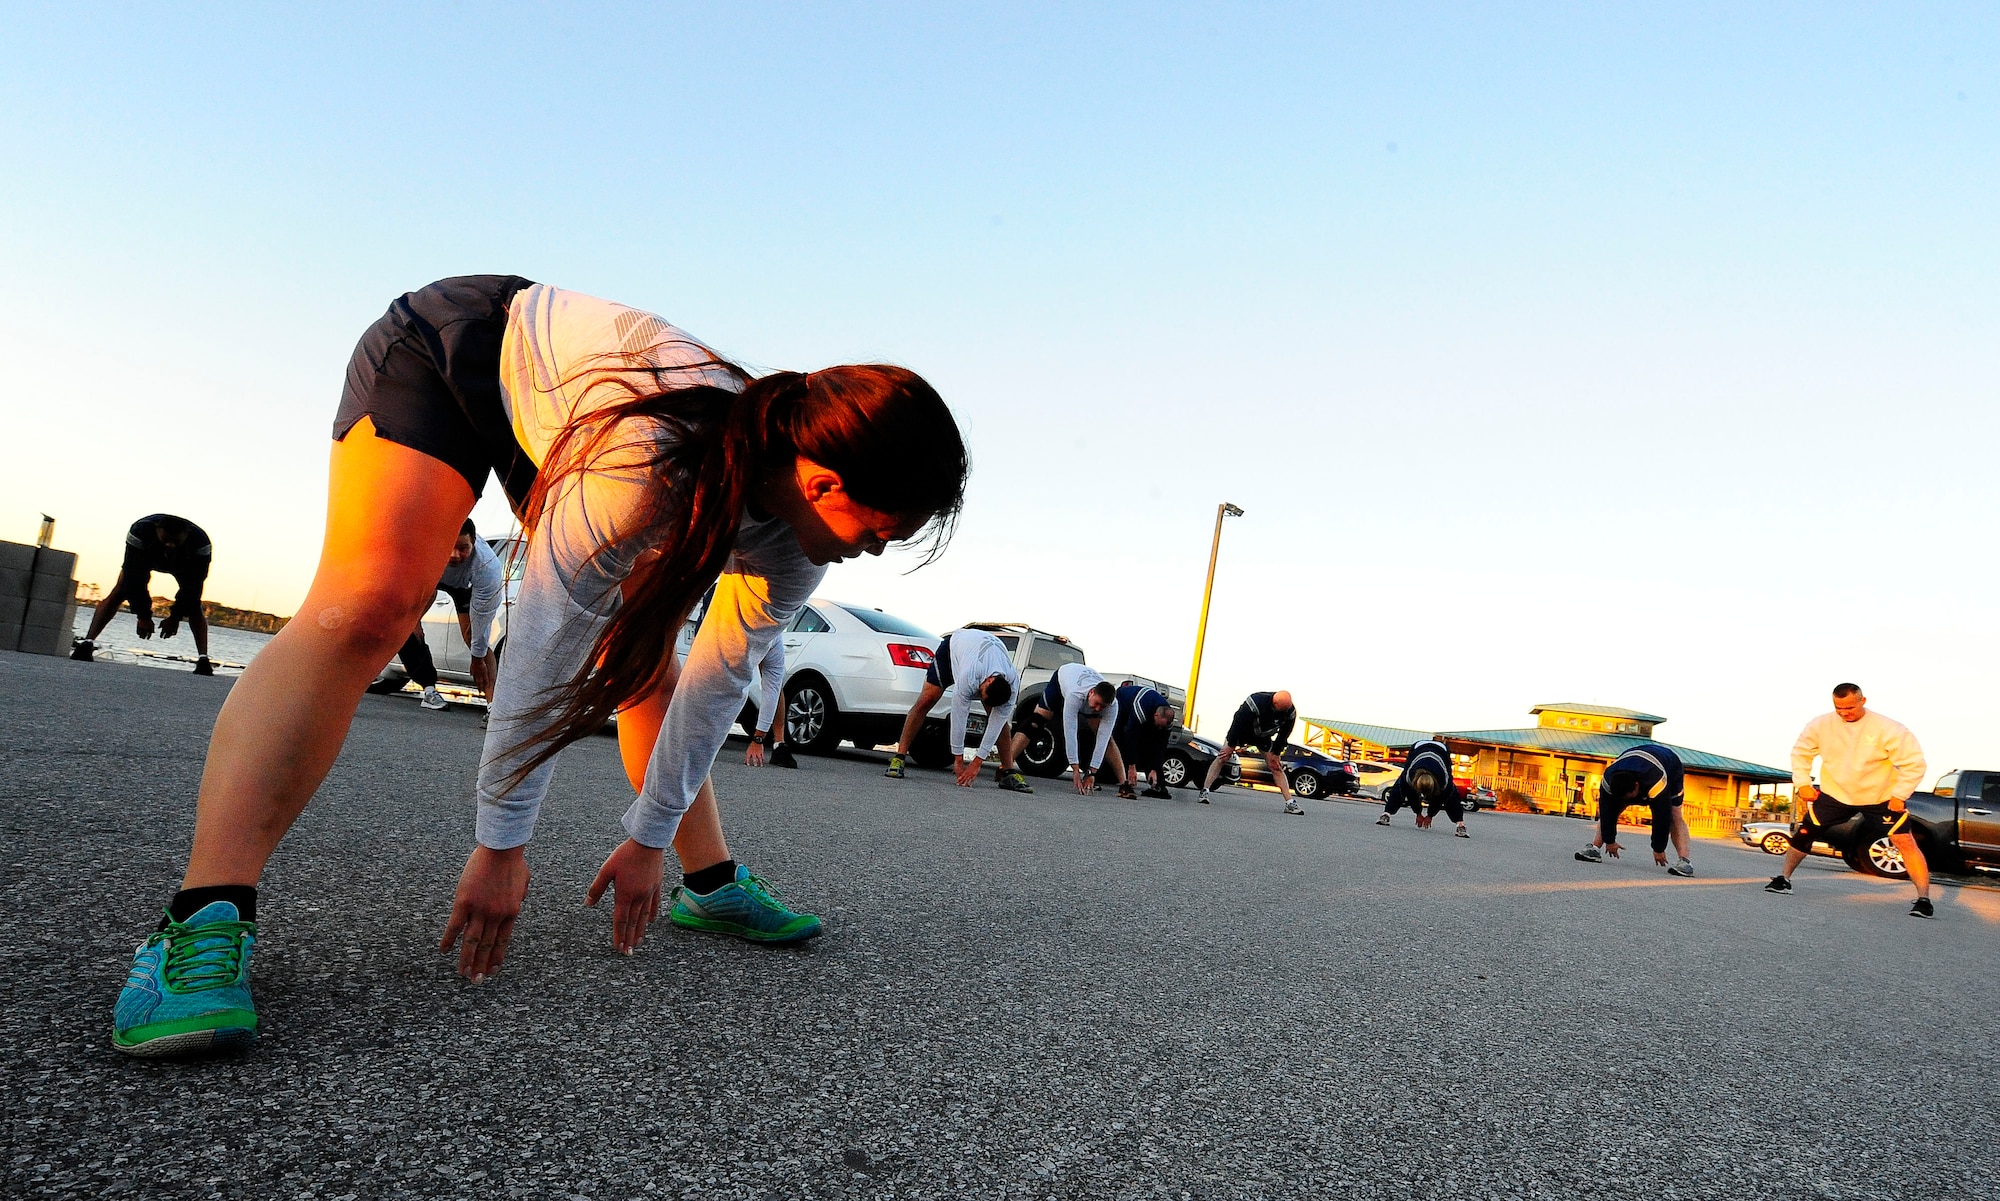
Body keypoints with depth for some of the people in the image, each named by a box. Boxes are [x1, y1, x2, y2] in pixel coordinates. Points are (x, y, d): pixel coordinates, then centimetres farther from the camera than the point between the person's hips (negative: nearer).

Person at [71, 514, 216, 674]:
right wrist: (143, 616, -35)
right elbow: (135, 579, -35)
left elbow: (192, 586, -33)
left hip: (184, 564, -1)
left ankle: (203, 660, -24)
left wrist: (176, 617, -31)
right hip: (144, 556, 1)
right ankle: (86, 644, -19)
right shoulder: (140, 531, -40)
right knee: (118, 593, -17)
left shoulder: (200, 542, -41)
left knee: (193, 606, -18)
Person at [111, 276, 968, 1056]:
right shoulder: (654, 454, -43)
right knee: (367, 610, -27)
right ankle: (206, 920, -27)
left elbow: (716, 683, -10)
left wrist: (650, 839, -3)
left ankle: (711, 881, 15)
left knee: (642, 653, 3)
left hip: (542, 416, 6)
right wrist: (502, 844, -24)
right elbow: (546, 642, -35)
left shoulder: (793, 545, -20)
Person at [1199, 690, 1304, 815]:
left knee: (1276, 766, -4)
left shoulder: (1290, 712, -24)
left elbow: (1283, 735, -8)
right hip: (1242, 731, -3)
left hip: (1263, 737, 4)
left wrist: (1275, 753, -5)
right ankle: (1204, 792, -15)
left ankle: (1289, 803, -2)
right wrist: (1231, 747, -22)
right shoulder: (1255, 703, -38)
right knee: (1222, 758, -16)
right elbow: (1237, 723, -29)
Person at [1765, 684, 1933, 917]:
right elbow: (1801, 752, 4)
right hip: (1835, 793, 3)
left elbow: (1914, 763, -16)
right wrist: (1802, 783, -4)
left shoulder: (1888, 729, -21)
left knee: (1905, 841, -14)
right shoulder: (1821, 725, -11)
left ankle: (1924, 899, -7)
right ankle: (1784, 878, 14)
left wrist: (1899, 795, -19)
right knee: (1803, 832, -1)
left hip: (1882, 797, -2)